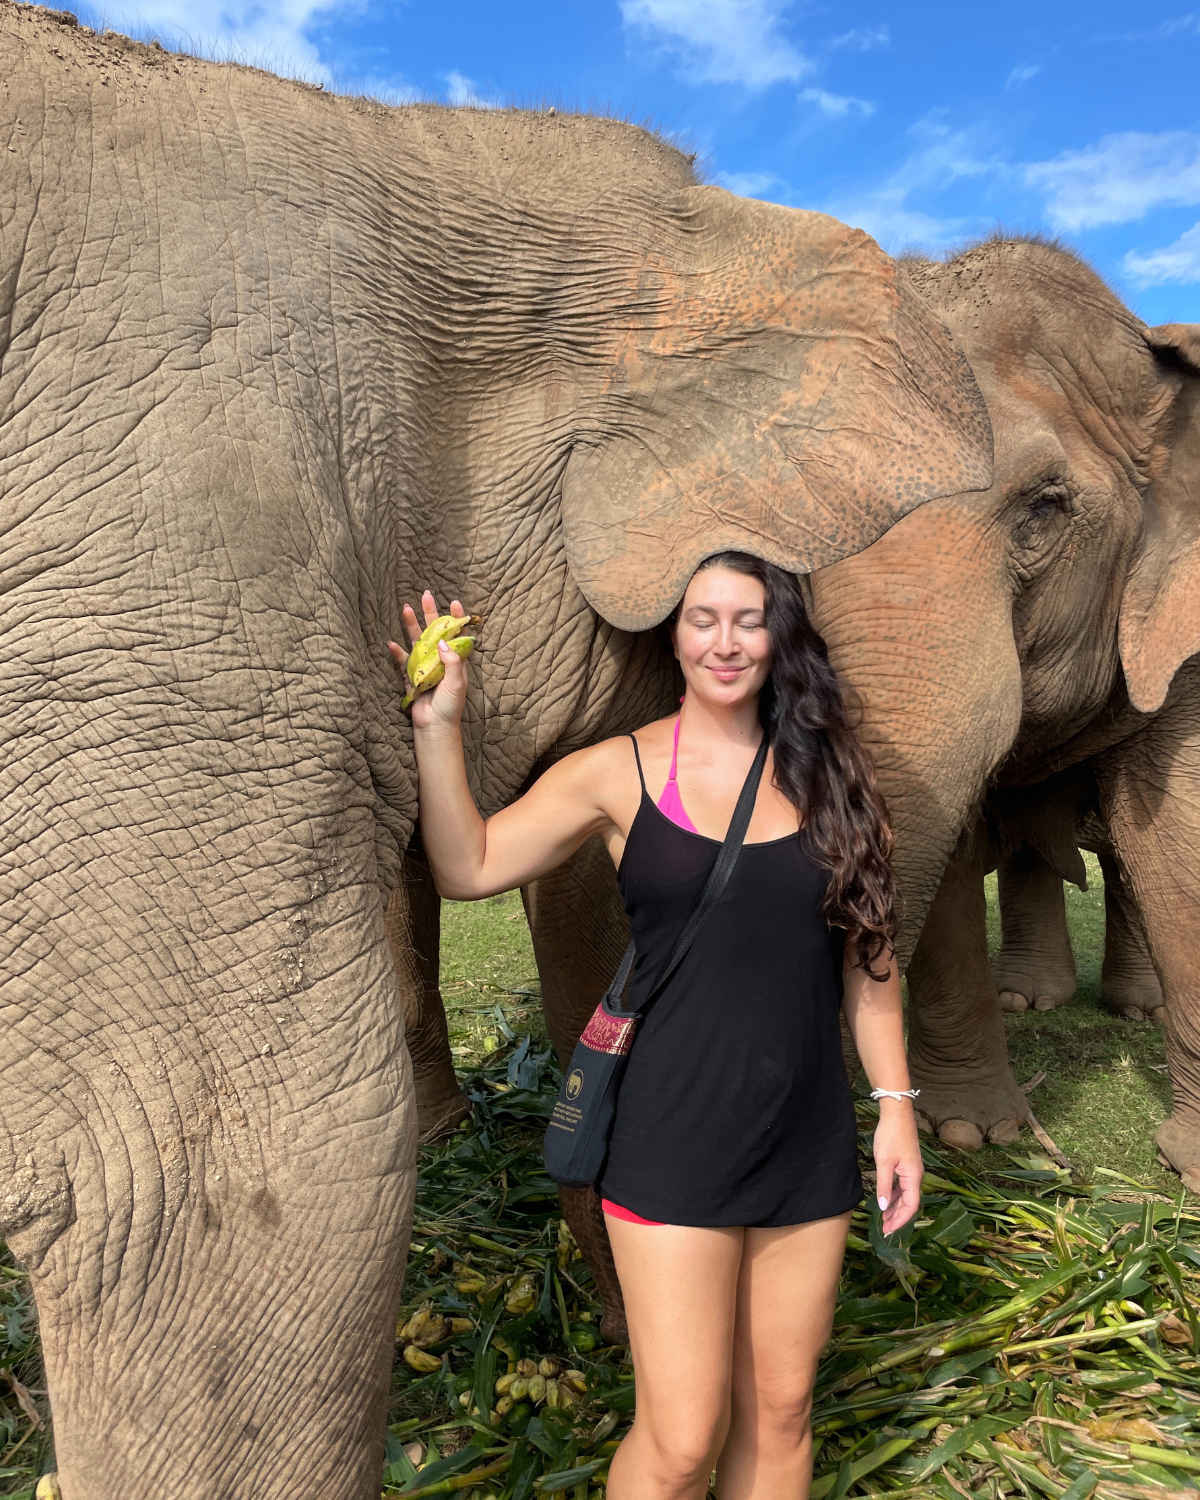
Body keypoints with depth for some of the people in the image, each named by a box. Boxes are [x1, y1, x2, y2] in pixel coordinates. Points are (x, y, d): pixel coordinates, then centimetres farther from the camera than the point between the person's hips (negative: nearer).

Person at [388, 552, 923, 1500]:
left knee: (781, 1410, 17)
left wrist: (896, 1106, 7)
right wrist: (439, 725, -15)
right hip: (674, 1145, -3)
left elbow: (866, 952, 7)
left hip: (810, 1145, 3)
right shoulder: (621, 773, -4)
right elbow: (468, 867, -7)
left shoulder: (825, 776, 3)